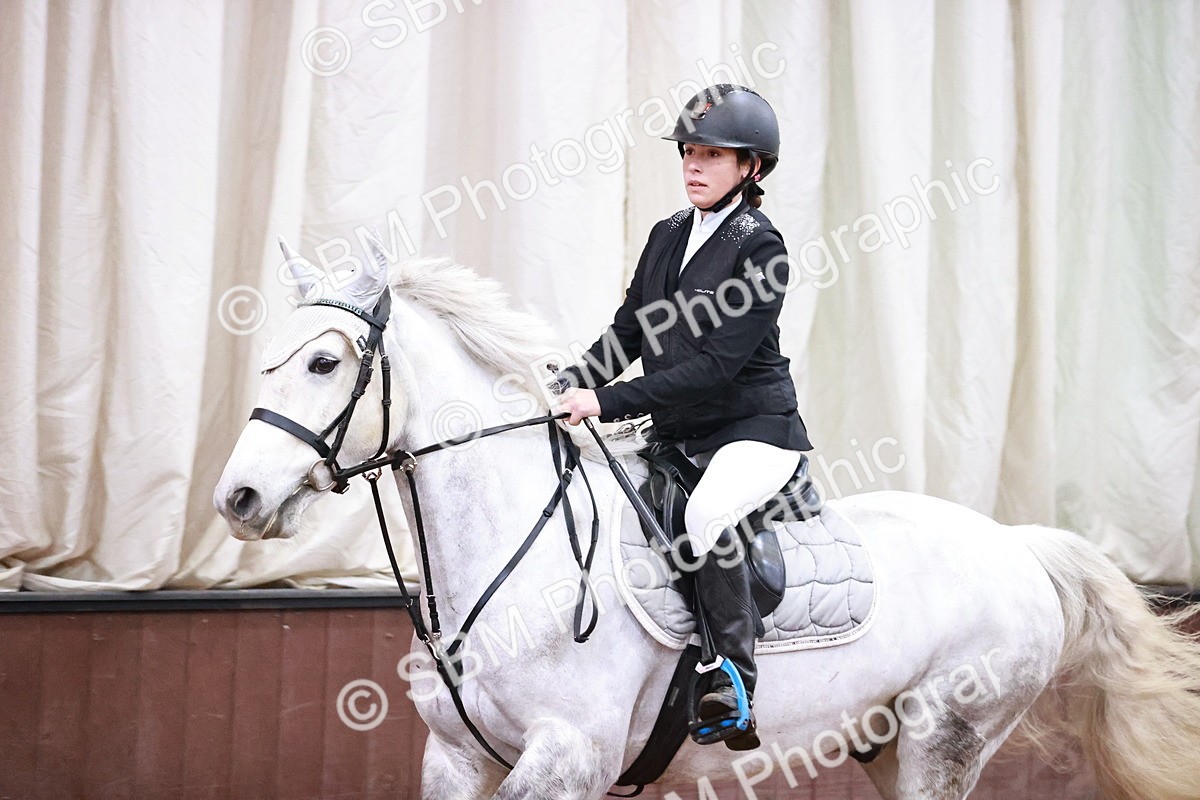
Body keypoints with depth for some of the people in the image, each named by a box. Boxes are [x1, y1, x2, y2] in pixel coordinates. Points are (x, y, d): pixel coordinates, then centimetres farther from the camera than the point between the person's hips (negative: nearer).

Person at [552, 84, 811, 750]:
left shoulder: (759, 248, -13)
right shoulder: (668, 237, 10)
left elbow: (715, 365, -21)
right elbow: (628, 331, 13)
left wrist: (609, 402, -25)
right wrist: (573, 385, -5)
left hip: (752, 429, -8)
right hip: (677, 433, 8)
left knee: (703, 517, -34)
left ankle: (736, 686, -26)